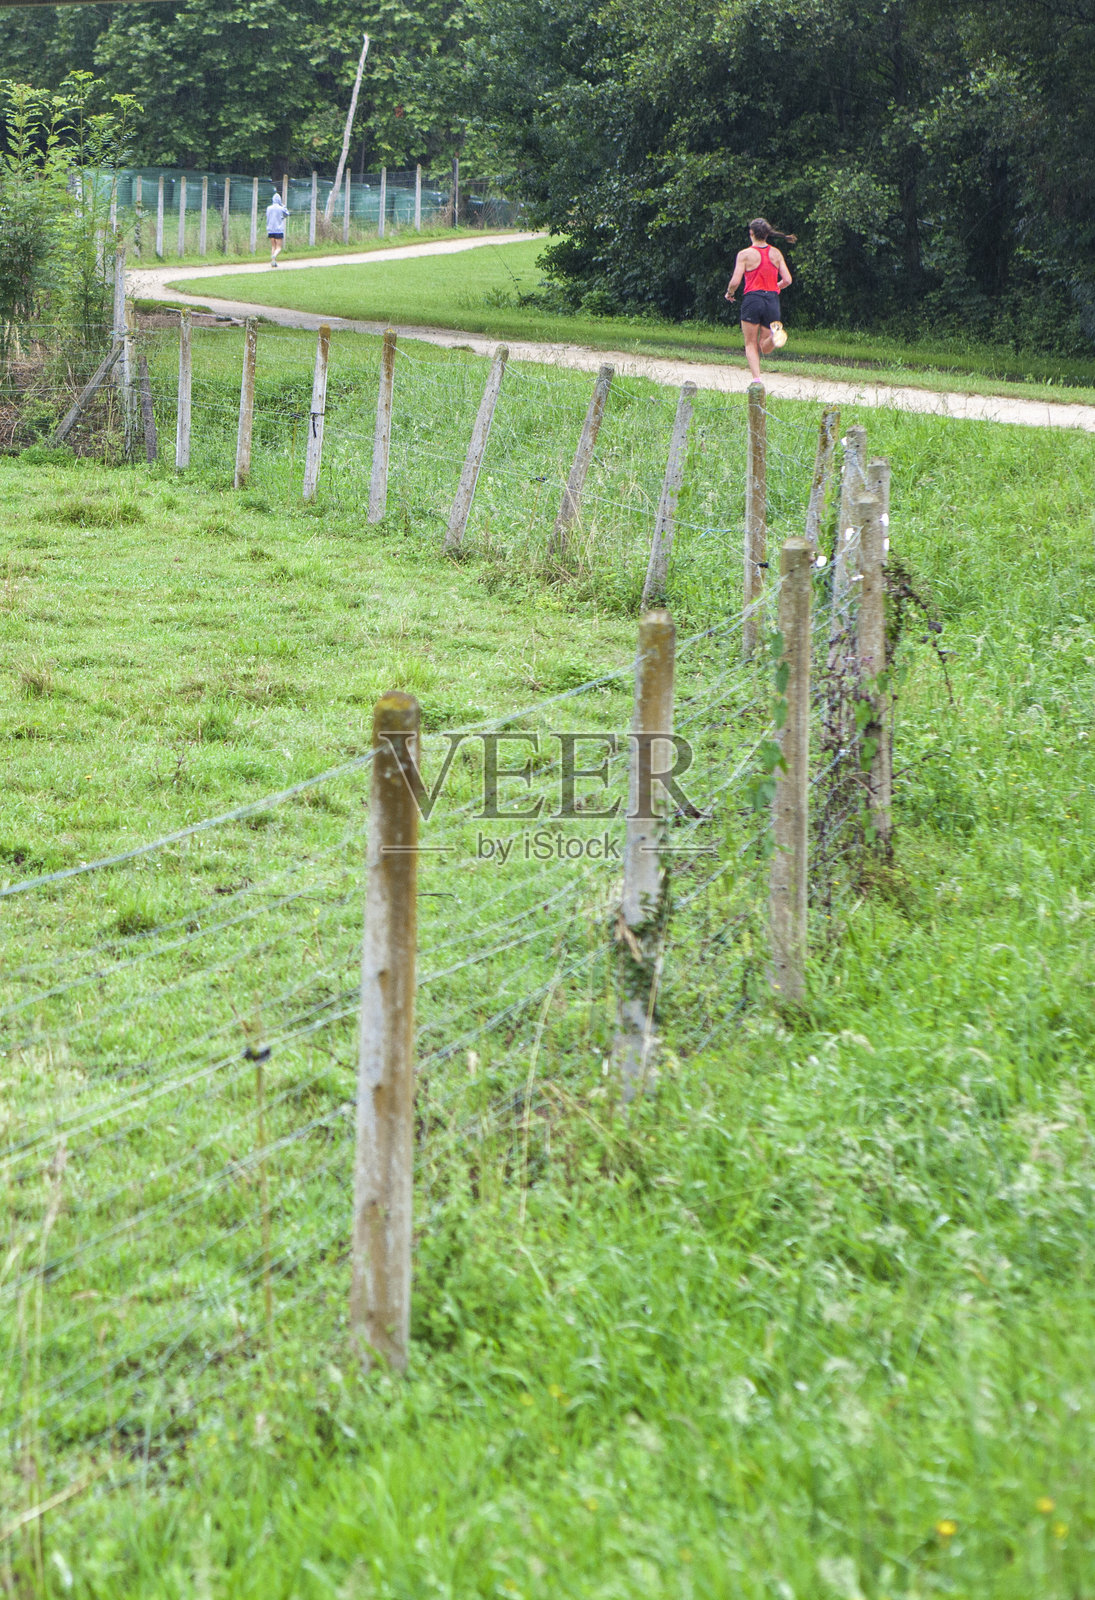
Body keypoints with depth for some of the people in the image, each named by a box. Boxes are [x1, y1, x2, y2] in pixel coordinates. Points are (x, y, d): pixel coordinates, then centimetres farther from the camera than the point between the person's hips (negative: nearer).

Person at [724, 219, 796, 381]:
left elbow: (735, 281, -9)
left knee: (751, 344, 7)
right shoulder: (776, 253, 7)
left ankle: (756, 379, -11)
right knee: (765, 348, 9)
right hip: (772, 300, 3)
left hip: (752, 299, -3)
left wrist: (730, 293, 12)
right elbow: (787, 280, 4)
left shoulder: (745, 254, -4)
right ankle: (775, 333, -25)